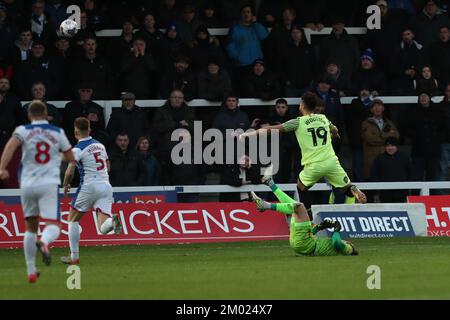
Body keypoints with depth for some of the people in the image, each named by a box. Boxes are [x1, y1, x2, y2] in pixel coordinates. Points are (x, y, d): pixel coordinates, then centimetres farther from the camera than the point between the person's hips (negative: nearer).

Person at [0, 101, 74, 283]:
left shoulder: (23, 130, 4)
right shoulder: (58, 132, 8)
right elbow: (70, 158, 15)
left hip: (27, 185, 2)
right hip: (49, 184, -2)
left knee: (30, 227, 17)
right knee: (54, 225, -8)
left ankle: (31, 271, 16)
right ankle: (44, 242, -44)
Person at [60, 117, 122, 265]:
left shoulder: (77, 149, -5)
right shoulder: (100, 145, 15)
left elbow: (70, 172, -12)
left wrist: (66, 185, 7)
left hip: (89, 186, -5)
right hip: (106, 186, 5)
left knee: (73, 219, 16)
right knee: (103, 228, -4)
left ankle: (74, 257, 14)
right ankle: (112, 220, -39)